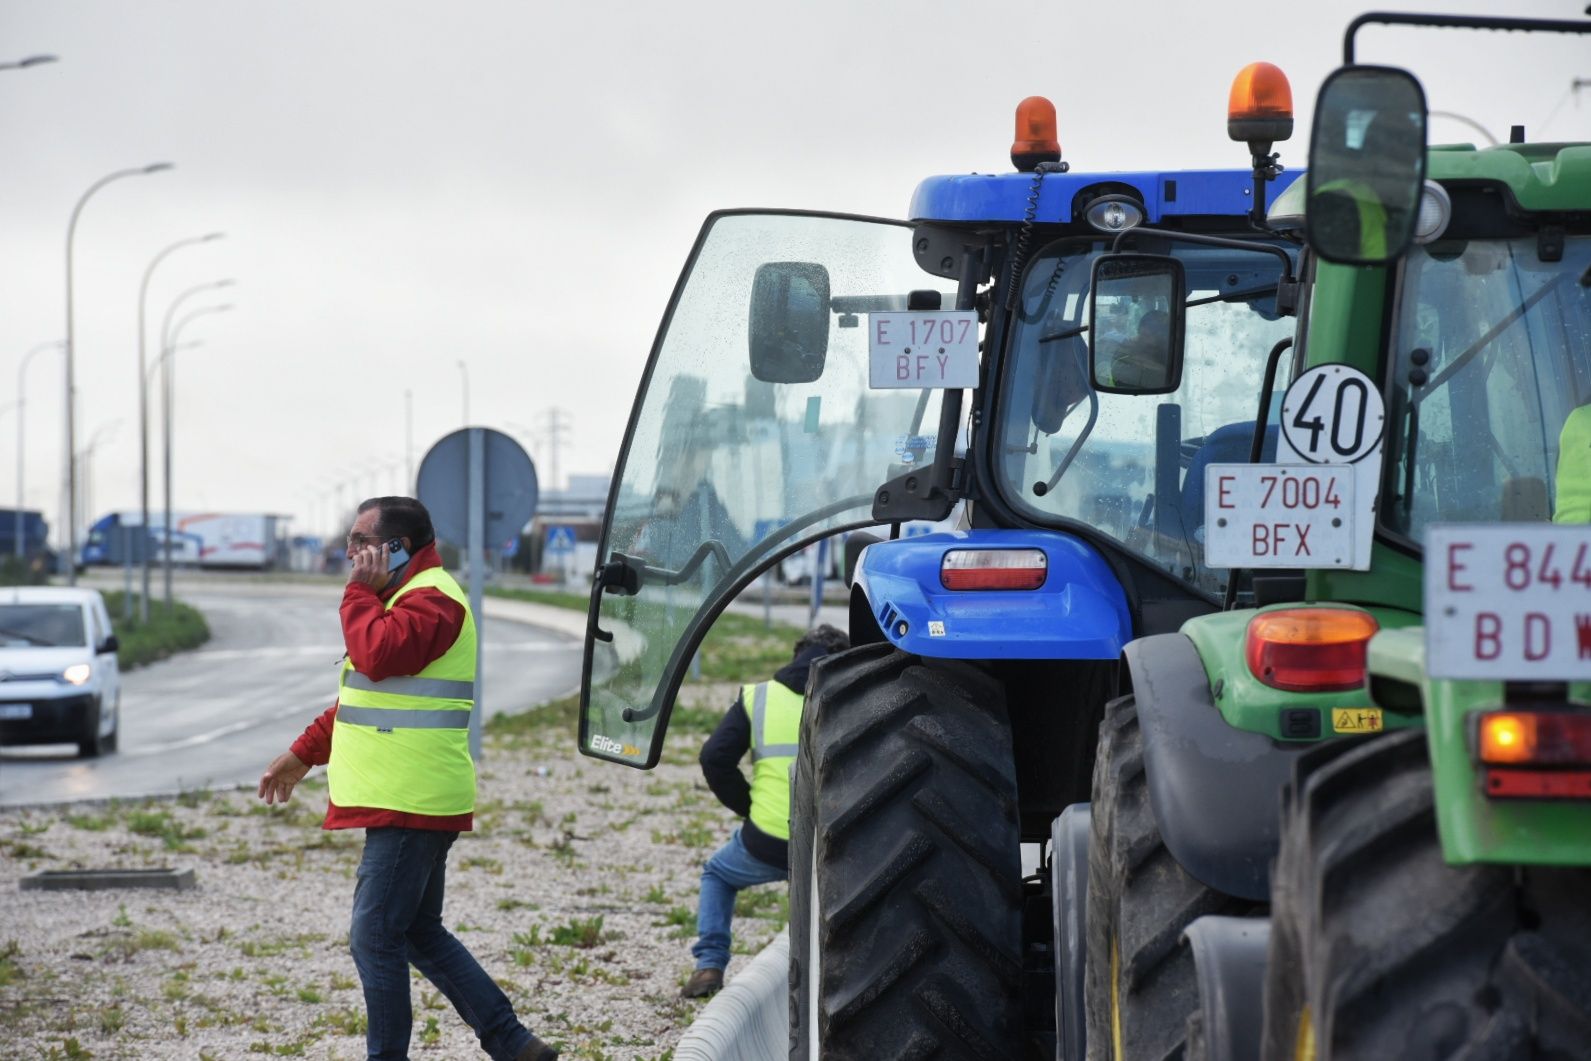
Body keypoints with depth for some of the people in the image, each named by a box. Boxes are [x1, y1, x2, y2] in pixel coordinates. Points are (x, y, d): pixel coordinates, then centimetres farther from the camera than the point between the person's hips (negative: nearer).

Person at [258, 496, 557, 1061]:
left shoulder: (432, 599, -13)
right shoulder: (406, 596, 22)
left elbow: (378, 656, -29)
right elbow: (360, 696, 28)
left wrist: (360, 592, -15)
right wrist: (303, 753, 25)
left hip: (411, 805, -11)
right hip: (408, 803, 11)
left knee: (375, 938, -7)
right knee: (420, 934, 15)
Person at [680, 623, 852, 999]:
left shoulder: (757, 698, 6)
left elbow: (715, 758, -1)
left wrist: (748, 808, 9)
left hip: (767, 844, 0)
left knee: (718, 874, 31)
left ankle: (709, 965, 16)